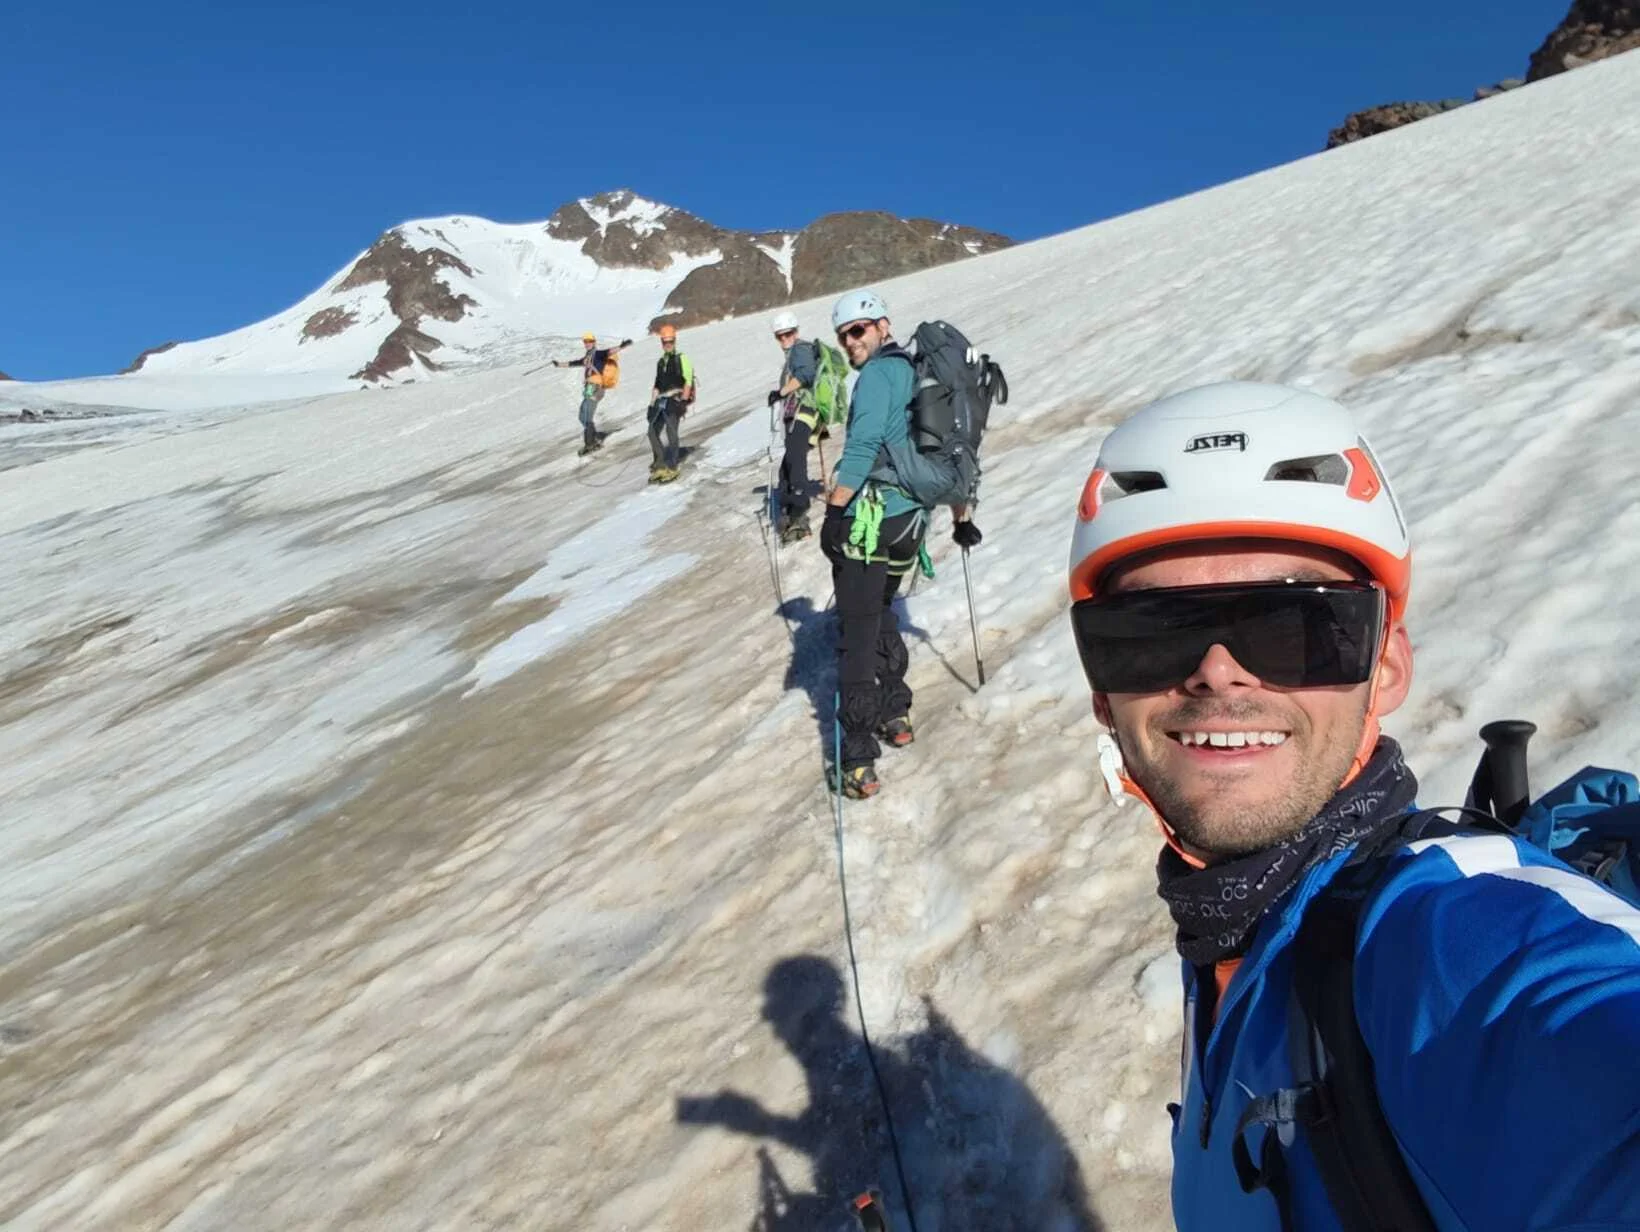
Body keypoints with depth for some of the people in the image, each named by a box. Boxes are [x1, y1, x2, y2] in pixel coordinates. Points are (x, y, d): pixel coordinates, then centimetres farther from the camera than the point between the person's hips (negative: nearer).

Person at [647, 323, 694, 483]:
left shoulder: (681, 358, 0)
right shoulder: (660, 362, 21)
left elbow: (688, 381, -8)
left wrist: (683, 401, -16)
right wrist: (652, 404, 18)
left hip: (675, 399, -7)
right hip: (661, 401, 7)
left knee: (671, 432, -12)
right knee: (652, 432, 1)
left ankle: (672, 468, -6)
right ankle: (660, 465, 10)